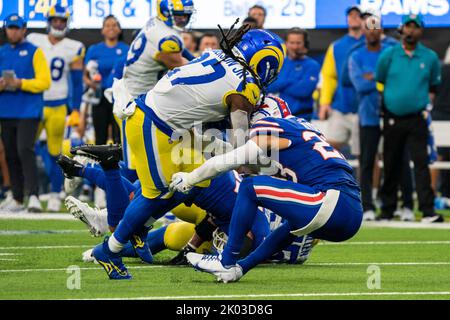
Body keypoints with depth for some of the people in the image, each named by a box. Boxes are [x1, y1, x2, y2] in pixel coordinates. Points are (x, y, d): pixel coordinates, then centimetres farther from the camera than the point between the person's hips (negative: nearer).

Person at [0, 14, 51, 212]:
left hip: (29, 112, -5)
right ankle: (17, 199, 16)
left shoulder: (34, 52, 1)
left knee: (25, 150, -19)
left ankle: (33, 196, -22)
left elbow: (45, 82, -6)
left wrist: (21, 83, -18)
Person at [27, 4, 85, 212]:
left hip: (57, 107, -1)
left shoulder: (73, 49, 1)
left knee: (55, 154, 3)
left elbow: (77, 83, 4)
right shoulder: (33, 42, 5)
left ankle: (55, 196, 11)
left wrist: (76, 111, -1)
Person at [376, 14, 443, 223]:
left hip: (416, 119, -1)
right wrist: (382, 107, 8)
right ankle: (387, 210, 17)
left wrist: (427, 105, 9)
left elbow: (434, 85, 17)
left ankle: (428, 211, -17)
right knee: (391, 165, 7)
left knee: (421, 163, -11)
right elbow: (378, 83, 11)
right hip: (392, 118, 1)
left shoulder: (430, 57, 4)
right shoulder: (388, 55, 2)